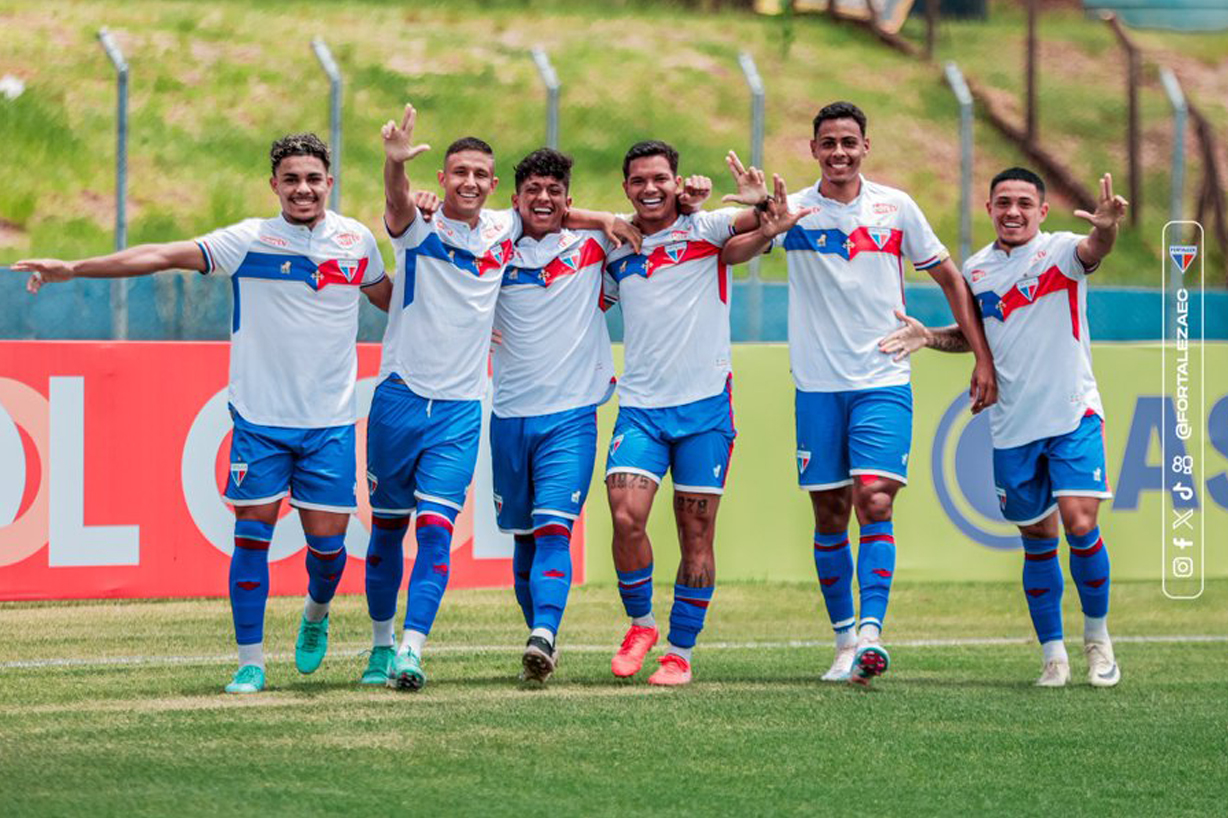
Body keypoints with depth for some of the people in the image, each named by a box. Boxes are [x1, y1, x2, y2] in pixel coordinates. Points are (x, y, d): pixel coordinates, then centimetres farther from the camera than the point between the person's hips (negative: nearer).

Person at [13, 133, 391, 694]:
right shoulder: (250, 241, -5)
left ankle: (316, 613, 34)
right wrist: (73, 268, -14)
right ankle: (250, 663, 5)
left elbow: (388, 298, 24)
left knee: (327, 538, 1)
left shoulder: (356, 241, 4)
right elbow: (162, 255, -10)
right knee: (251, 533, -5)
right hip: (259, 418, -2)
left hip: (330, 423, 2)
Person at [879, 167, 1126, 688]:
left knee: (1079, 523, -14)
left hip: (1073, 414, -4)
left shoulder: (1060, 251, -6)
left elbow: (1092, 251, -30)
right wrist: (929, 337, 4)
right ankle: (1054, 656, 18)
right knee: (1038, 541, 7)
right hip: (1012, 426, 4)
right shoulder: (976, 269, 8)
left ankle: (1097, 636, 8)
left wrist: (1104, 230, -53)